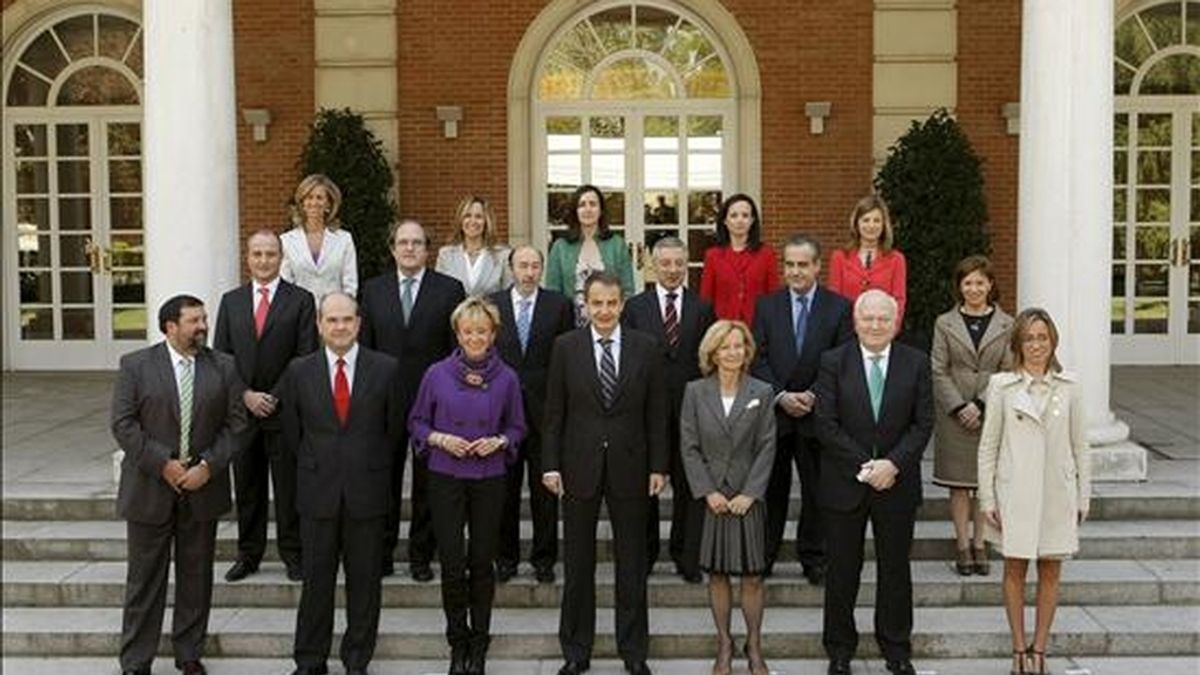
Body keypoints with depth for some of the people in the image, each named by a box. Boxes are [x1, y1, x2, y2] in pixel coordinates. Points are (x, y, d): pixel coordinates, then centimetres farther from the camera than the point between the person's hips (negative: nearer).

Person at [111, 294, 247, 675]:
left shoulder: (224, 367, 3)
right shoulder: (136, 365, -3)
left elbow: (236, 423, 1)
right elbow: (123, 424, -7)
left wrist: (208, 466, -11)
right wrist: (162, 464, -14)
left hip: (204, 487, 2)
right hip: (149, 488, -2)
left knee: (197, 577, 10)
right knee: (144, 579, 5)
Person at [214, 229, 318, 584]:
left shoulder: (301, 300, 0)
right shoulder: (231, 301, 10)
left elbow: (306, 358, -4)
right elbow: (221, 355, 6)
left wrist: (278, 398, -10)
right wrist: (245, 395, -6)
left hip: (285, 409, -3)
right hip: (242, 408, 3)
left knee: (288, 485, 3)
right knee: (246, 486, 10)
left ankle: (292, 553, 13)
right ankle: (248, 553, 20)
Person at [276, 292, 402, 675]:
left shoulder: (385, 369, -2)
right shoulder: (299, 371, 2)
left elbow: (394, 428, 5)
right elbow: (291, 430, 10)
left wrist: (373, 469, 6)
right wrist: (313, 467, 8)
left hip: (367, 492, 0)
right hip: (317, 492, 1)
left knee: (364, 580, 8)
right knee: (316, 580, 8)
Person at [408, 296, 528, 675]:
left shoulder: (506, 378, 0)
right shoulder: (437, 374, -2)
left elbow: (517, 427, 9)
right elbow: (417, 422, 6)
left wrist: (498, 441, -10)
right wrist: (440, 439, -12)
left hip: (489, 479, 1)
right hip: (446, 478, -1)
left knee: (482, 562, 7)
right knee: (452, 563, -2)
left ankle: (479, 642, 22)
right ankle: (457, 640, 17)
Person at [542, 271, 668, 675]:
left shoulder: (645, 348, 0)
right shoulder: (566, 347, -1)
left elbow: (656, 414, 3)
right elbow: (554, 412, 0)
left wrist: (658, 466, -1)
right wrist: (551, 465, -5)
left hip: (629, 467, 0)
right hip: (580, 467, 0)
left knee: (632, 564, 9)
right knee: (577, 564, 10)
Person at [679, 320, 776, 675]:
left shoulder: (762, 393, 0)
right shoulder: (695, 392, 0)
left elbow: (767, 447, -2)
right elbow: (689, 446, -1)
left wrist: (749, 493, -9)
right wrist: (708, 491, -9)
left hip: (748, 496, 0)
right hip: (711, 496, 0)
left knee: (752, 576, 3)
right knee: (717, 575, 7)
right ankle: (724, 644, 20)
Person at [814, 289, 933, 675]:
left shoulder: (916, 364, 2)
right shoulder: (833, 362, -2)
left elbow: (923, 423, -1)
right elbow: (826, 424, -8)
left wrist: (893, 463, -14)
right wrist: (864, 465, -14)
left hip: (898, 483, 1)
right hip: (844, 483, -1)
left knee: (895, 568, 11)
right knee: (842, 569, 8)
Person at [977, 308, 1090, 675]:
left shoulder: (1068, 387, 2)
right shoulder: (1002, 385, -3)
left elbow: (1079, 445, 7)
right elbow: (988, 445, 0)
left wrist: (1084, 496, 5)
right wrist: (987, 498, -3)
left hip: (1057, 493, 1)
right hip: (1016, 493, -1)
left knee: (1050, 572, 7)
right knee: (1015, 571, 6)